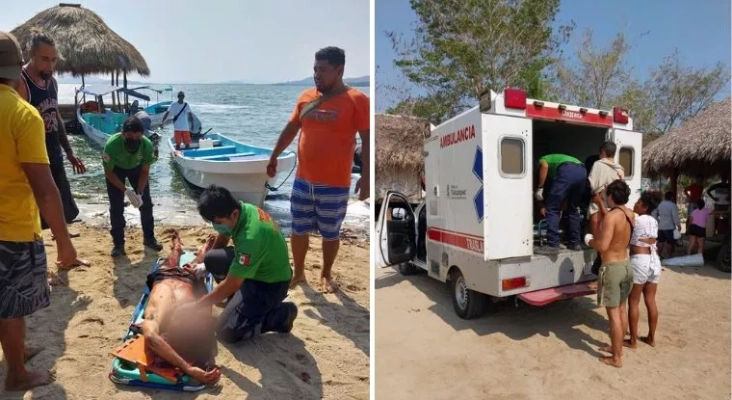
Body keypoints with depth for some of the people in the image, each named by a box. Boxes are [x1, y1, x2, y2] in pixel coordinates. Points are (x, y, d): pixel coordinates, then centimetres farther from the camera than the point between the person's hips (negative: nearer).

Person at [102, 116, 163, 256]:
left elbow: (145, 172, -18)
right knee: (116, 207, -8)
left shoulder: (147, 145, -35)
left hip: (137, 168, 2)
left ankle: (149, 238, 16)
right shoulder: (112, 144, -39)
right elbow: (108, 172, -23)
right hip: (116, 169, -2)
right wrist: (126, 190, -32)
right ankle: (118, 243, 6)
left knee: (146, 203, 0)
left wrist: (139, 192, -27)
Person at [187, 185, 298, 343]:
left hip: (271, 284, -8)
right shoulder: (241, 210, -11)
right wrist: (206, 265, 14)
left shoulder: (251, 238, -36)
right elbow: (222, 238, 12)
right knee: (211, 259, 1)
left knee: (226, 332, -12)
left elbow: (231, 284, -27)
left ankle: (281, 315, 2)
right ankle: (239, 299, 17)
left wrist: (196, 306, -17)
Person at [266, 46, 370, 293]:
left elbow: (367, 141, -10)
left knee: (330, 233, 11)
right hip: (303, 180, 5)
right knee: (299, 229, 13)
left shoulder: (356, 100, -8)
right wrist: (274, 157, 19)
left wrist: (366, 176, -15)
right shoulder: (306, 97, 6)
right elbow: (291, 129, 15)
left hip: (335, 184, -4)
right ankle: (298, 273, 32)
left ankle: (326, 275, 31)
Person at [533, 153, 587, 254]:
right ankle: (575, 243, 25)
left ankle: (552, 245, -3)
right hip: (582, 171, 7)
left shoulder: (542, 160, 28)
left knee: (552, 209, 1)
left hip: (567, 171, -7)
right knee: (573, 209, 23)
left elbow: (544, 166, -1)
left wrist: (540, 187, 6)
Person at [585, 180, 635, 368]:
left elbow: (603, 245, -28)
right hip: (626, 264, 9)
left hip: (612, 267, -9)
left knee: (613, 313, 0)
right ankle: (617, 347, 33)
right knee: (621, 309, 19)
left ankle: (616, 357, 8)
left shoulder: (611, 216, -22)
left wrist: (590, 241, -6)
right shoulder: (630, 214, 5)